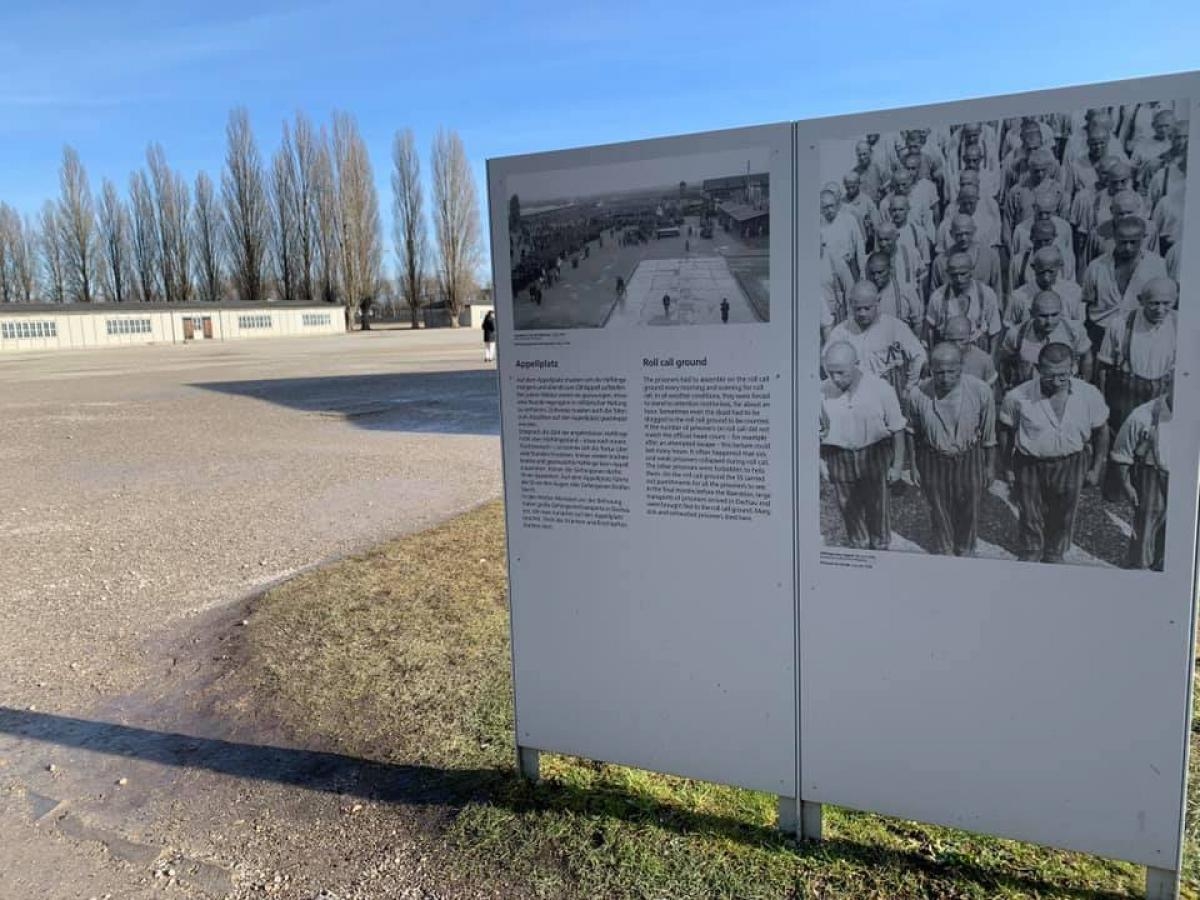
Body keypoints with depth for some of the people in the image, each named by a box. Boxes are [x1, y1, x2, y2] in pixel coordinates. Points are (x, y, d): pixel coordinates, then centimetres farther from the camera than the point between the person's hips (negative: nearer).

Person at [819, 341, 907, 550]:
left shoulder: (880, 388, -13)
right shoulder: (822, 392, -11)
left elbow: (897, 429, -4)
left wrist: (898, 465, -2)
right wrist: (820, 461, 2)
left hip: (875, 456, -1)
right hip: (838, 459, 1)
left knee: (877, 508, 12)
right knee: (849, 509, 12)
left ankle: (881, 548, 34)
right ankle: (859, 548, 34)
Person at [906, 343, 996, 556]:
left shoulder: (981, 392, -21)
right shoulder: (918, 394, -20)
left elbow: (988, 436, -6)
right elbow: (914, 434, -2)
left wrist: (989, 467, 3)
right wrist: (914, 466, 4)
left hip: (969, 460, 0)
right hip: (932, 462, 0)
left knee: (968, 511, 21)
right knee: (938, 511, 20)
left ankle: (965, 551, 49)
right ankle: (942, 552, 47)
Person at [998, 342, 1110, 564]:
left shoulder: (1090, 395, -14)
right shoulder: (1018, 397, -20)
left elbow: (1101, 431, 2)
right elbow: (1005, 430, -4)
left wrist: (1096, 469, 6)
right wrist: (1007, 467, 1)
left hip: (1071, 466, 1)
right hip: (1029, 466, -1)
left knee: (1062, 520, 20)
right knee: (1030, 518, 15)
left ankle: (1055, 556, 46)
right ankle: (1030, 556, 42)